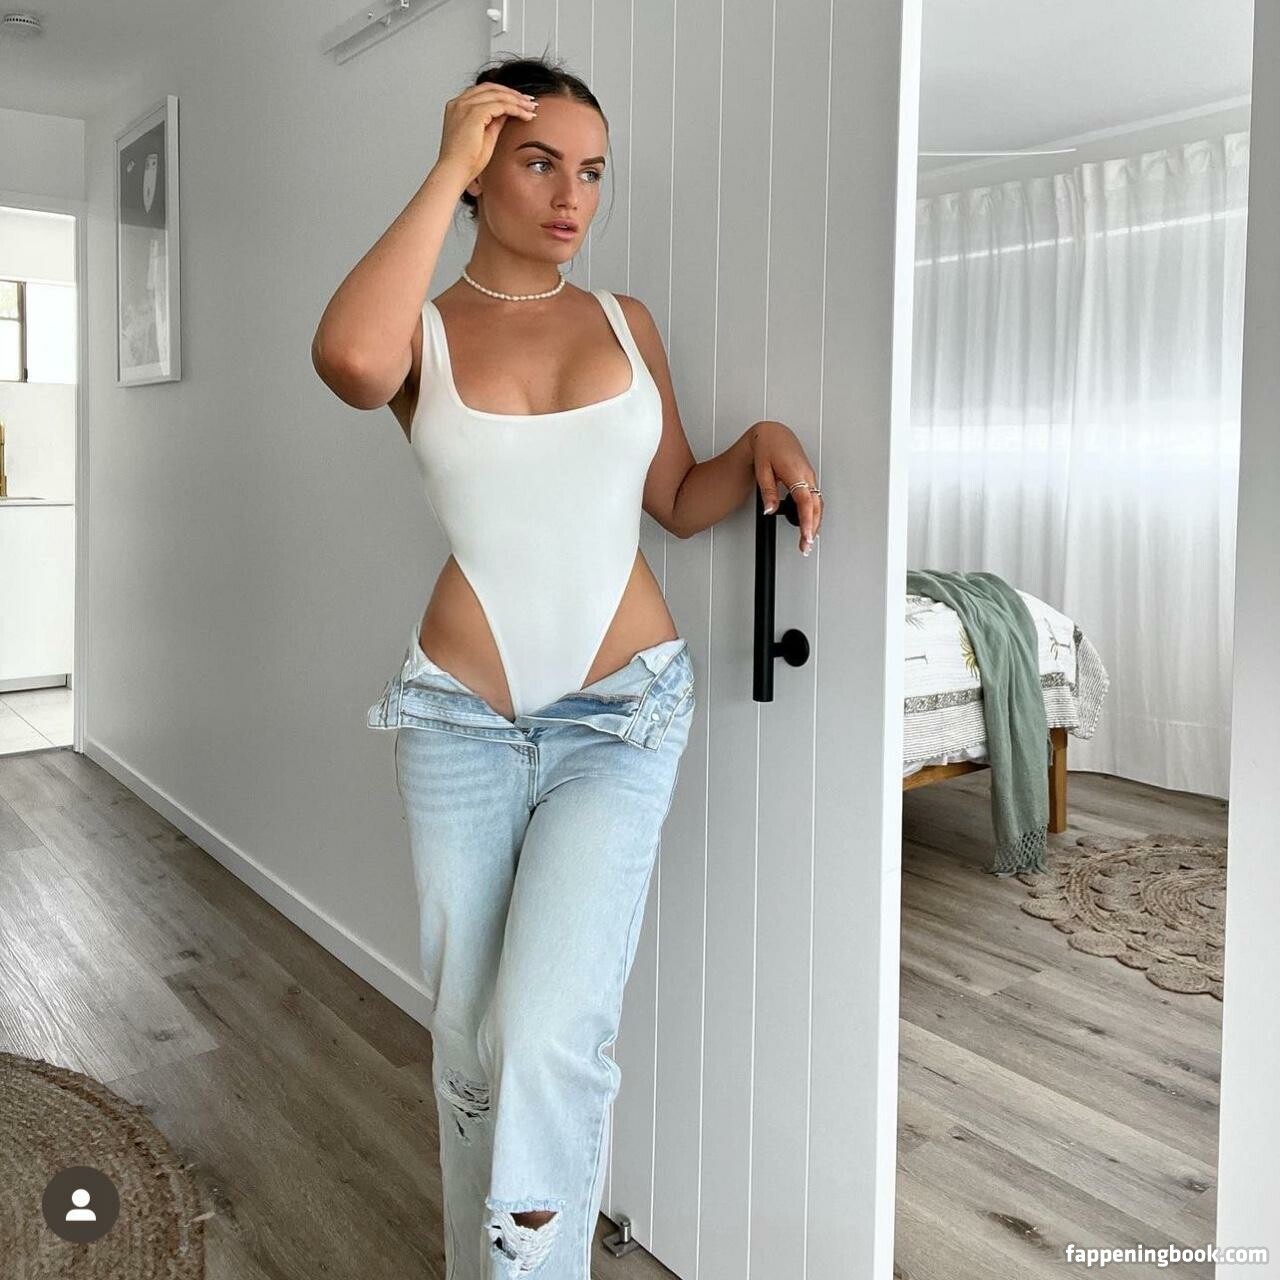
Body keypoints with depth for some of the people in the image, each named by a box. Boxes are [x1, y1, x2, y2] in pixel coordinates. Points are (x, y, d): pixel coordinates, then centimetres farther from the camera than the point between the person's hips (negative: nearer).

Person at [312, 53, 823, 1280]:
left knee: (548, 1034, -15)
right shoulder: (423, 330, 0)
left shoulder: (627, 322, 8)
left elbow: (679, 501, 16)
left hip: (623, 715, 0)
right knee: (465, 1032, 13)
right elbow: (349, 362, -26)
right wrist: (445, 168, -16)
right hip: (458, 721, 0)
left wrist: (761, 444, -4)